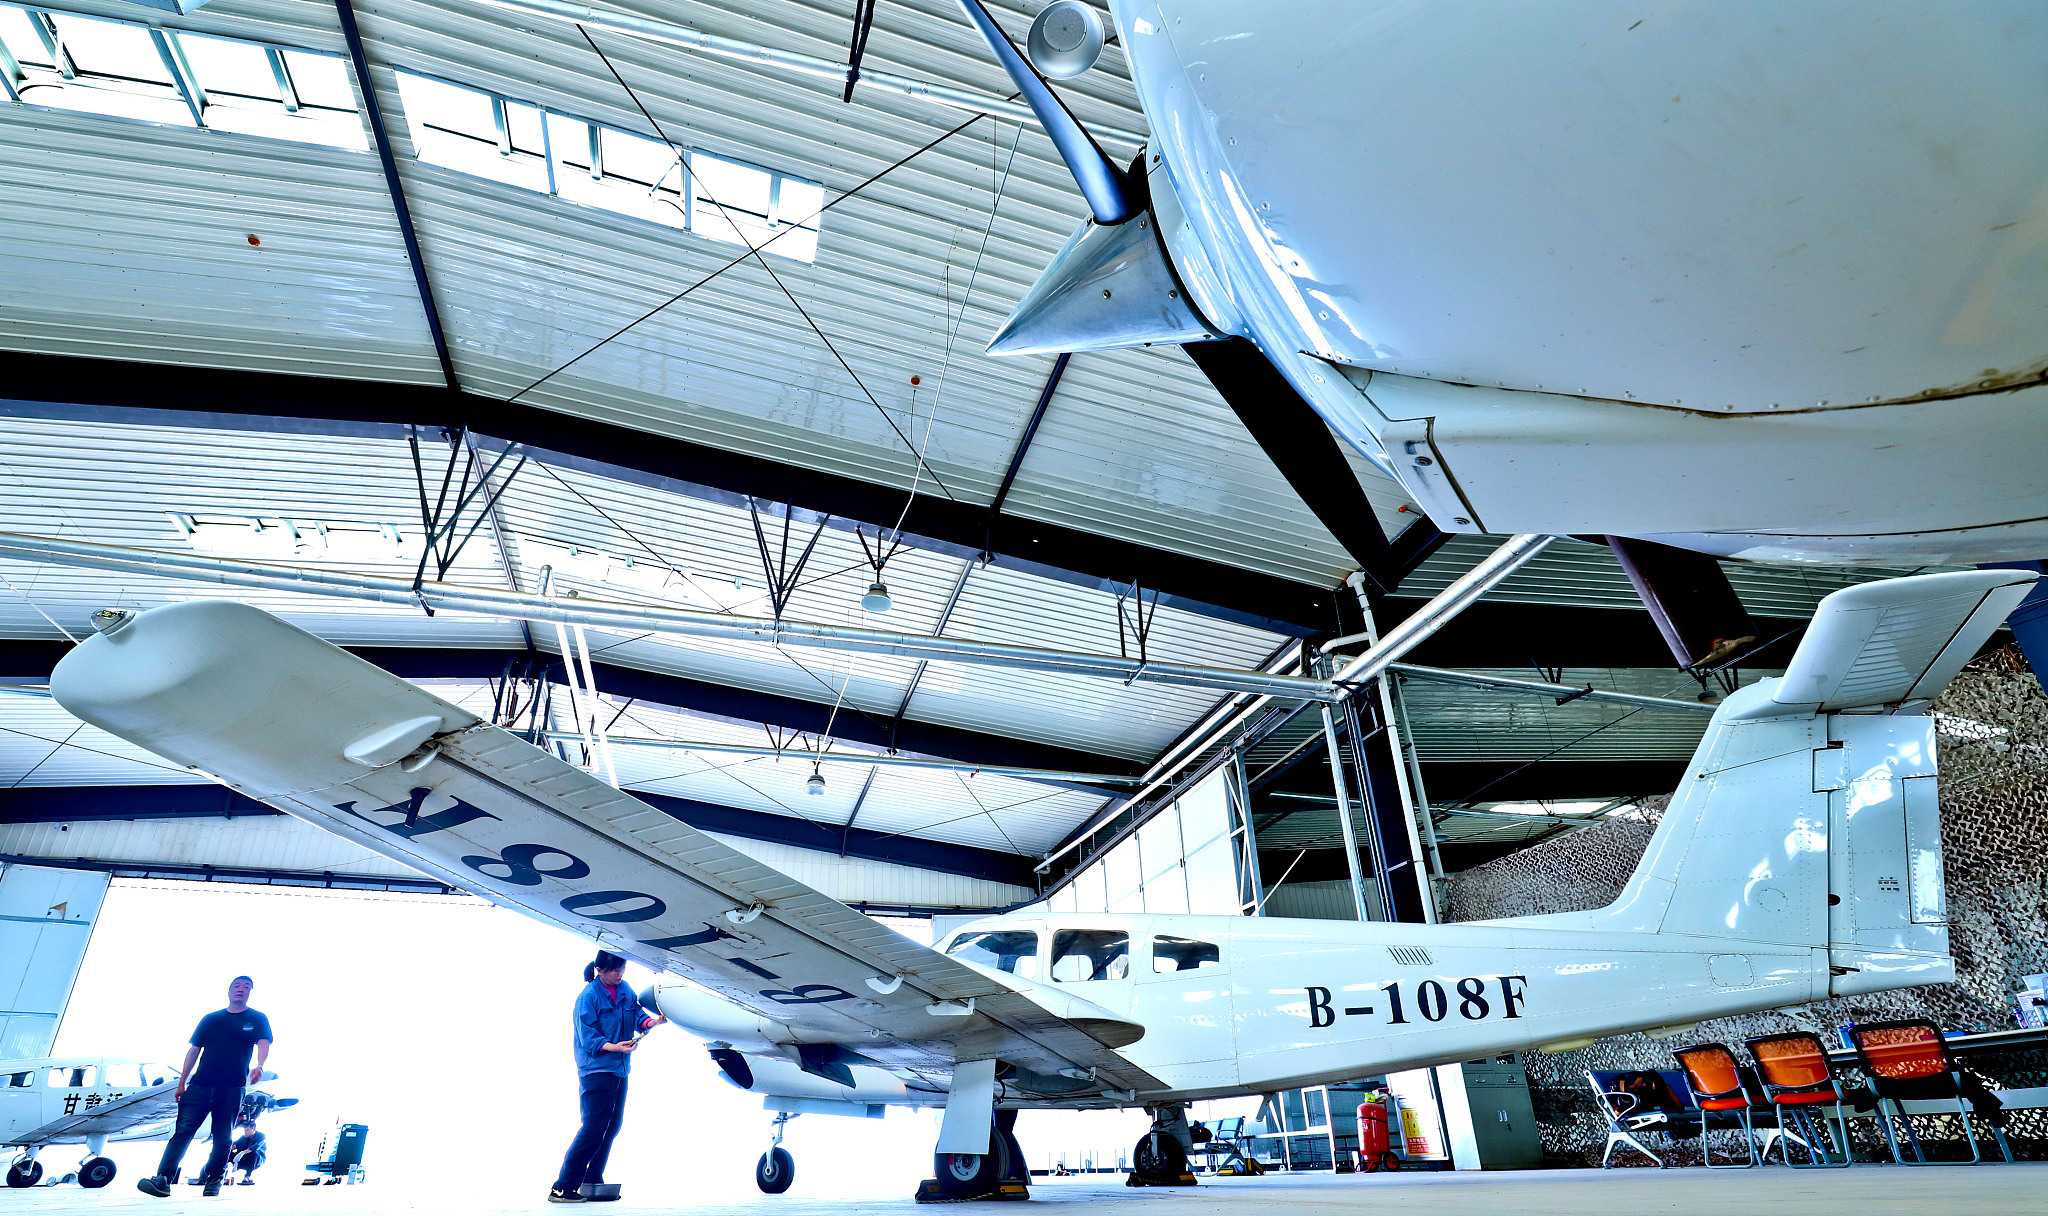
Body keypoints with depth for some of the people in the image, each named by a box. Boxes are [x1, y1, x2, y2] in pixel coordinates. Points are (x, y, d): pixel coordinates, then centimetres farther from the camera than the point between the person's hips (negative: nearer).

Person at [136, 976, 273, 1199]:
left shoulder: (257, 1019, 7)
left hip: (232, 1088, -2)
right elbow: (194, 1050, 17)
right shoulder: (210, 1019, 16)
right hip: (200, 1084, 2)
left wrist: (259, 1066, -27)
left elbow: (263, 1044, -7)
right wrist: (182, 1082, 10)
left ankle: (213, 1181, 13)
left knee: (222, 1138, 1)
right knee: (183, 1130, -11)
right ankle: (163, 1180, -13)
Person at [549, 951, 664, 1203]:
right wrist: (613, 1047, -29)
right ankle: (562, 1188, -2)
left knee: (613, 1125, 12)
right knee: (593, 1127, -11)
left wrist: (652, 1021, -17)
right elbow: (587, 1036, -16)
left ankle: (592, 1182, 24)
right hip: (596, 1069, -7)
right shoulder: (589, 996, -13)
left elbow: (637, 1018, 4)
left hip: (619, 1069, 7)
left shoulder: (626, 989, 6)